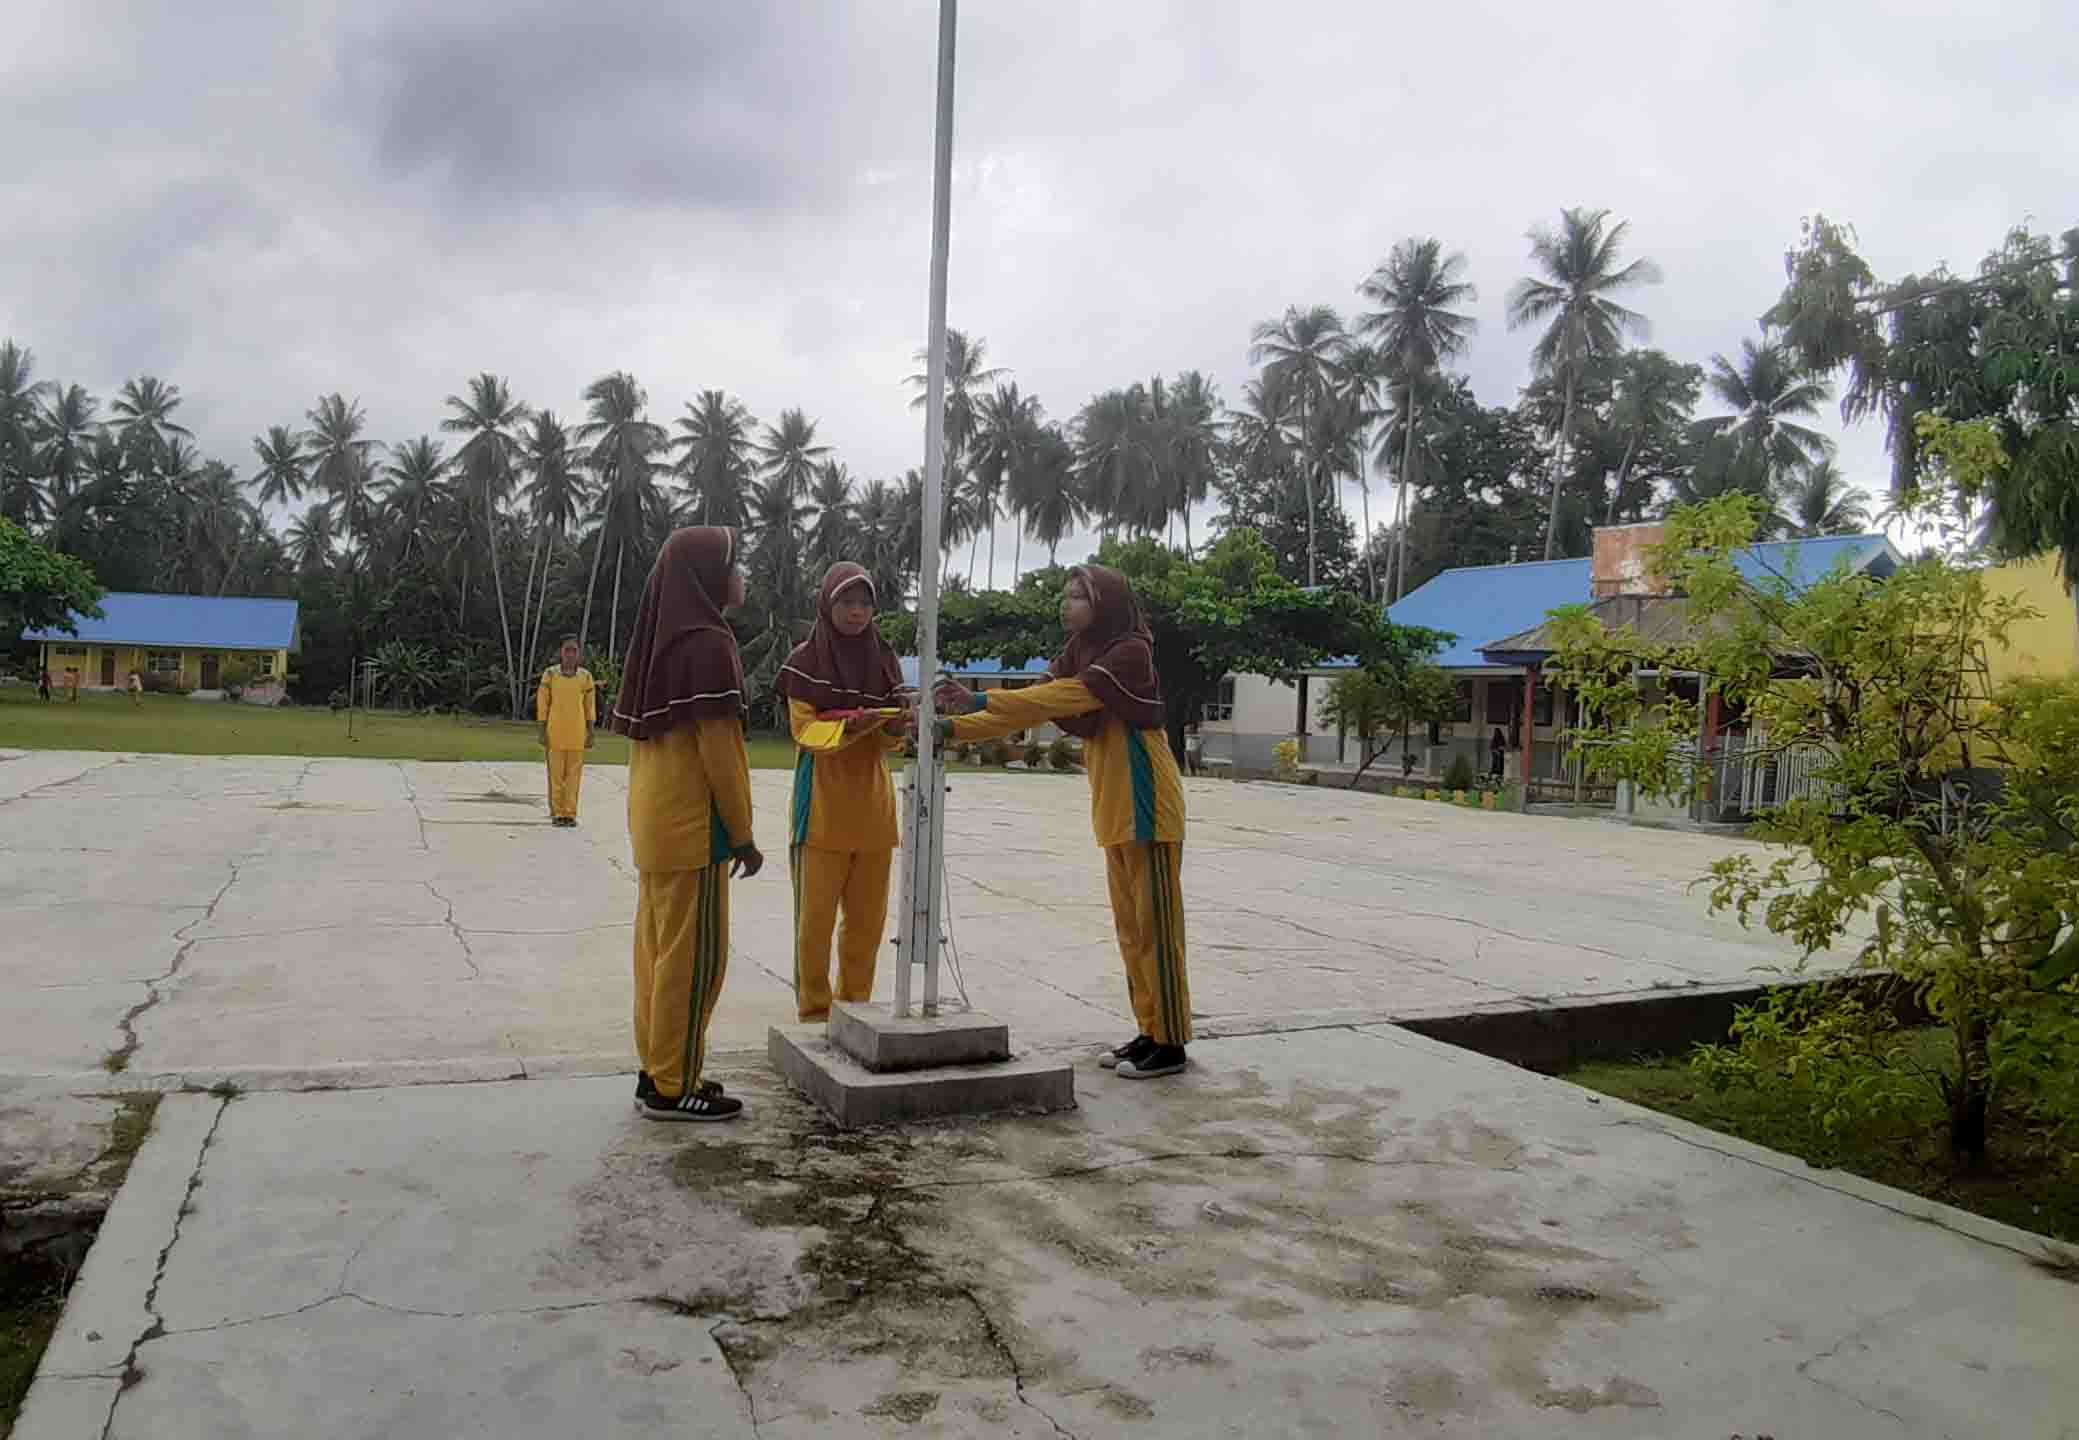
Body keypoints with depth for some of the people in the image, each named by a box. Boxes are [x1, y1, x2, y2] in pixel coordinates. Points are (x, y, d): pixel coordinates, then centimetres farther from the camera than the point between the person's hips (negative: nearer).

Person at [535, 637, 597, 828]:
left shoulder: (586, 676, 3)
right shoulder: (549, 674, 0)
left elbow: (590, 706, 6)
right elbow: (542, 703, 0)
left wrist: (590, 733, 2)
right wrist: (542, 731, -5)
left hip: (577, 733, 1)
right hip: (555, 732, -1)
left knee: (574, 774, 1)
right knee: (556, 773, 2)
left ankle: (570, 814, 7)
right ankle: (557, 814, 8)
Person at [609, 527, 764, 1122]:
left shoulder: (661, 639, 12)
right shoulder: (709, 642, -14)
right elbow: (720, 749, -17)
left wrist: (663, 815, 20)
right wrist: (744, 834, -12)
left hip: (654, 821, 9)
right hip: (692, 824, -9)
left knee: (659, 946, 12)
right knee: (694, 951, -2)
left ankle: (658, 1071, 20)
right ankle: (673, 1087, 4)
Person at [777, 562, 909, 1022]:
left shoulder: (884, 661, 9)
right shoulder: (806, 659, -3)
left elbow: (891, 741, 7)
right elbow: (806, 729, -10)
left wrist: (897, 723, -16)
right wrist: (856, 722, -26)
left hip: (871, 806, 4)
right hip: (822, 806, -4)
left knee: (868, 919, 8)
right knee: (816, 916, -3)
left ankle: (855, 1010, 21)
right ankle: (813, 1013, 9)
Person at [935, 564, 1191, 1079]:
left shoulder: (1130, 652, -14)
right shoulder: (1077, 655, 12)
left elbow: (1062, 698, -25)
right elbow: (1032, 705, 6)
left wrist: (979, 700, -27)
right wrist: (954, 728, -4)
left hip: (1145, 804, -9)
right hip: (1113, 808, 9)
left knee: (1155, 923, -3)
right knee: (1129, 925, 12)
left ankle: (1170, 1043, 5)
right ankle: (1150, 1033, 21)